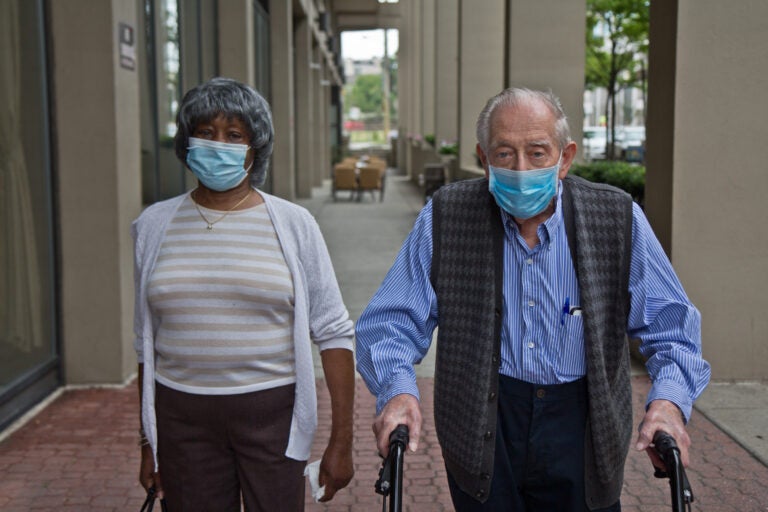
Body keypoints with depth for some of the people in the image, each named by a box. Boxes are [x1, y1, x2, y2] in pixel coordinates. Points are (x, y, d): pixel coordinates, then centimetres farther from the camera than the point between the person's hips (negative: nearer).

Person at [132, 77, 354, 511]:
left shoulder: (292, 224, -3)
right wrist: (148, 442, 12)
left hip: (272, 411, -2)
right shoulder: (155, 224, 5)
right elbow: (146, 343, 10)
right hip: (182, 415, 2)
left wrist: (342, 441, -4)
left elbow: (333, 333, -3)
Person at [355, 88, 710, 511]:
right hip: (482, 435, 0)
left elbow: (669, 323, -2)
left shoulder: (619, 219, -5)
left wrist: (669, 398, -21)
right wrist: (397, 390, -25)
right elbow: (393, 320, -5)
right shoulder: (446, 218, -6)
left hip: (582, 429, 1)